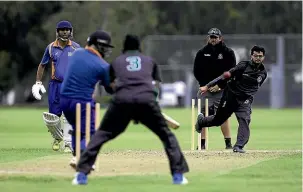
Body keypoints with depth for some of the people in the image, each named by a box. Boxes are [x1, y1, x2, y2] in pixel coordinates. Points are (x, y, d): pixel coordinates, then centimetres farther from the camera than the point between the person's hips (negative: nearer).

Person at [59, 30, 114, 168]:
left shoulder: (76, 53, 5)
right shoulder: (103, 66, -10)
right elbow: (110, 89, 0)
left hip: (64, 99, 6)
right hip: (83, 101, -6)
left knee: (77, 129, 26)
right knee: (89, 134, 0)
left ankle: (76, 156, 15)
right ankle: (79, 158, -24)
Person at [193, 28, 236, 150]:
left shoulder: (228, 53, 2)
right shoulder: (202, 53, 7)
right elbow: (196, 71, 8)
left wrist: (219, 85, -10)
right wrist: (205, 85, -4)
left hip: (222, 89, -2)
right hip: (205, 88, 2)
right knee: (203, 117, -3)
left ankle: (228, 143, -3)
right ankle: (202, 143, 0)